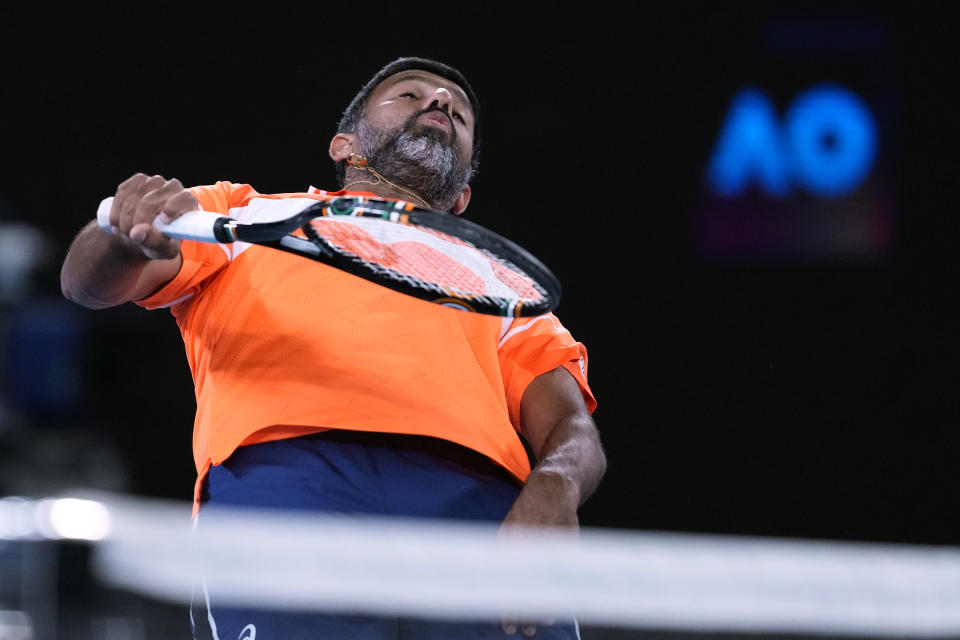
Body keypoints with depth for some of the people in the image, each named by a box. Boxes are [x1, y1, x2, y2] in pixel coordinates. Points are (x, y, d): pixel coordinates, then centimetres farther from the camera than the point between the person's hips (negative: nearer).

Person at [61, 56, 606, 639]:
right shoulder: (246, 213, 34)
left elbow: (572, 428, 21)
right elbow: (90, 283, 19)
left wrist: (553, 487, -7)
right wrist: (136, 232, -8)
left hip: (476, 501, 2)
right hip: (279, 475, -2)